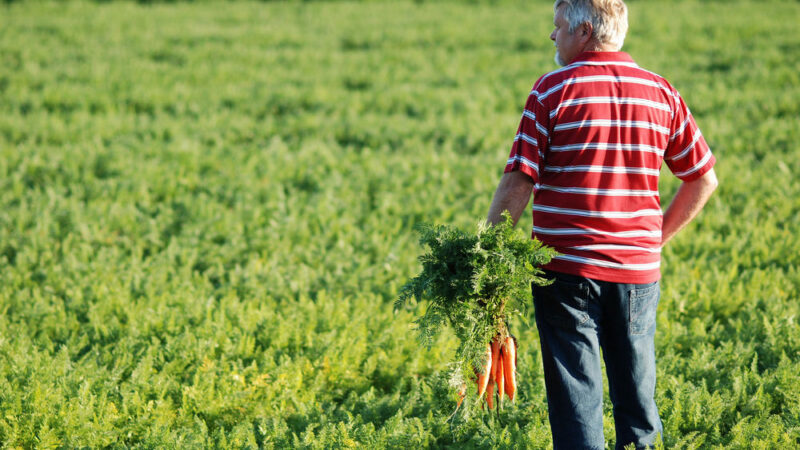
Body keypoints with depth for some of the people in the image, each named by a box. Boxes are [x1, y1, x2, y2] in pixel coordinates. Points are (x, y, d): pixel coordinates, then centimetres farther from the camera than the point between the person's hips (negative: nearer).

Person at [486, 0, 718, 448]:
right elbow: (704, 179, 9)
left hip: (567, 265, -3)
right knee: (637, 396, 13)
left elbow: (518, 184, -10)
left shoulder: (553, 90, -7)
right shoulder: (662, 93, 5)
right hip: (638, 268, 4)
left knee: (576, 395, 1)